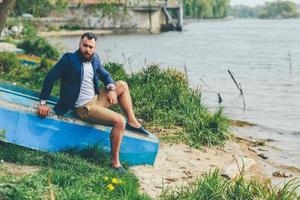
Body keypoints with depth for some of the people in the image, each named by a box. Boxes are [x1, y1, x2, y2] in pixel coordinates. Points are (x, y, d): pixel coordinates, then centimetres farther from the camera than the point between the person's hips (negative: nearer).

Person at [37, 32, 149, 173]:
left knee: (122, 85, 13)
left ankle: (132, 122, 14)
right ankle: (115, 163, -17)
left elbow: (105, 75, 19)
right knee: (119, 121, -22)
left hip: (97, 99, 8)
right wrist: (43, 103, -17)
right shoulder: (69, 59, -15)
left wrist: (111, 88, -3)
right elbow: (50, 78, -15)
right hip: (83, 108, -8)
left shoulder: (94, 59, 6)